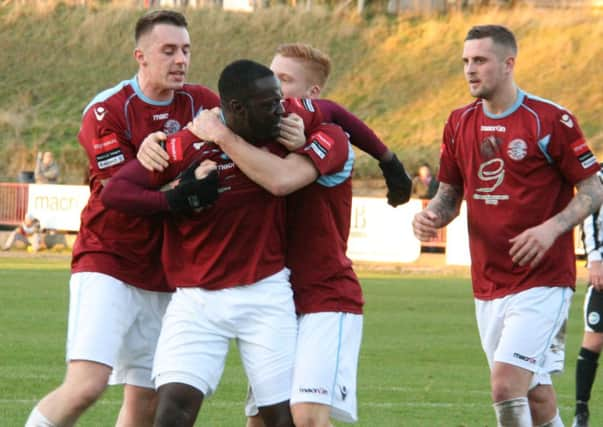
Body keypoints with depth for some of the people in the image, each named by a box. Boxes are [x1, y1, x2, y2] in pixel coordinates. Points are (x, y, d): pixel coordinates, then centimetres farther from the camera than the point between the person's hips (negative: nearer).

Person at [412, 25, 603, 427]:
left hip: (543, 281, -6)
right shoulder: (460, 123, 9)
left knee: (507, 383, -19)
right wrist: (432, 215, -5)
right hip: (487, 285, 6)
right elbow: (450, 192, 18)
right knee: (535, 394, 12)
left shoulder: (550, 120, -9)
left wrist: (551, 228, -21)